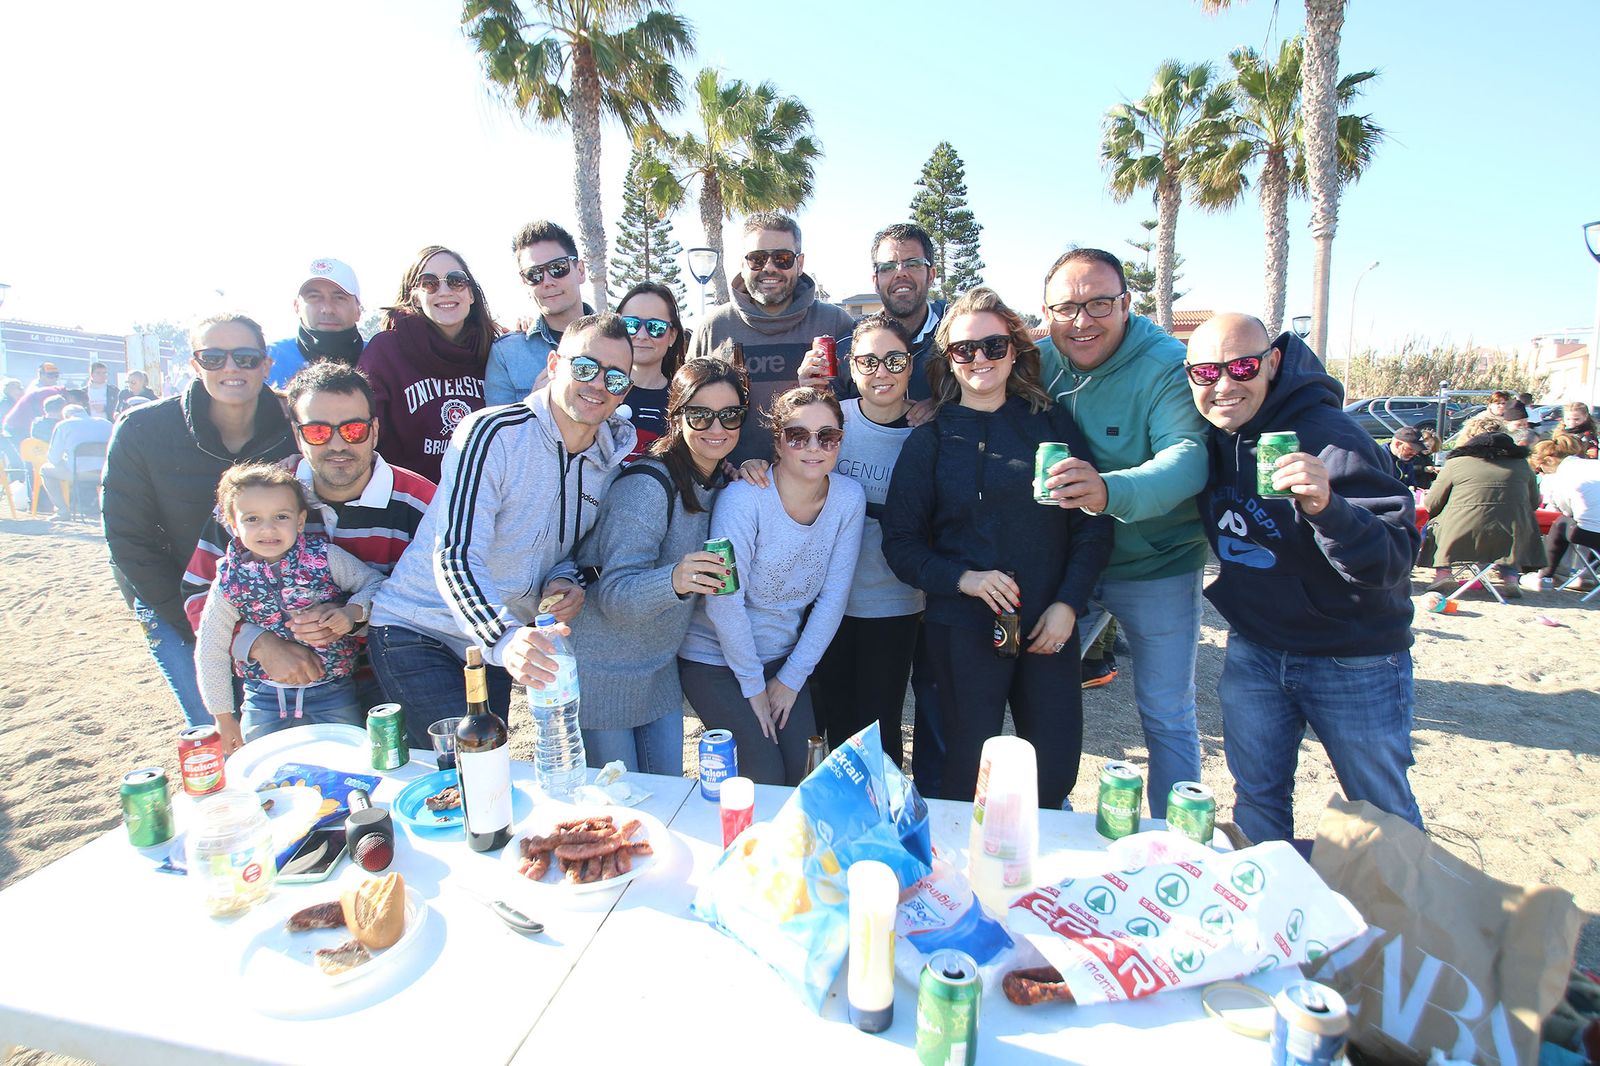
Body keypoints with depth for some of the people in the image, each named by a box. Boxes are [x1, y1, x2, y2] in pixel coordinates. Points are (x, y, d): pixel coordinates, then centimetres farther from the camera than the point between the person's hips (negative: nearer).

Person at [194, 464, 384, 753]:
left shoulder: (325, 557, -11)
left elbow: (374, 582, 0)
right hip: (265, 698, 1)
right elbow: (210, 653, 2)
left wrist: (351, 612, -21)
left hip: (333, 692, -1)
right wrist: (223, 717, 6)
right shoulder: (230, 582, -7)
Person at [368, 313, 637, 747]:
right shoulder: (493, 433, -20)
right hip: (417, 632, -6)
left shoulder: (610, 459, 0)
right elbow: (456, 557, -27)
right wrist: (504, 639, -43)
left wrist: (564, 581, -9)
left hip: (497, 641, 6)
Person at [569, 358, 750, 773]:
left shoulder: (720, 481, 0)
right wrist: (674, 581, -48)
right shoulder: (646, 486, -24)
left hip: (660, 667, 7)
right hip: (602, 671, -6)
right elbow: (615, 594, -28)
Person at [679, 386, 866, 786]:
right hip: (717, 659, -4)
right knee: (764, 777, -6)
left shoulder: (849, 498, -9)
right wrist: (753, 685, -12)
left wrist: (792, 678, -4)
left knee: (805, 774, 2)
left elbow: (833, 597, -5)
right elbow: (724, 603, -20)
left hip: (786, 657, 4)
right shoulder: (742, 499, -23)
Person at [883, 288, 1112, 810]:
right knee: (970, 770, 5)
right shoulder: (930, 439, 2)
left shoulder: (1054, 424, 6)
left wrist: (1068, 602, -5)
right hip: (964, 629, -2)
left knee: (1057, 769, 7)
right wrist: (961, 577, -15)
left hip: (1050, 627, 2)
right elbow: (901, 542, 0)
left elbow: (1094, 523, 5)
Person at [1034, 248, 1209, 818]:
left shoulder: (1168, 365, -17)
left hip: (1156, 567, -4)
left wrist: (1111, 491, -51)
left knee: (1166, 717, 7)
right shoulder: (1038, 361, -3)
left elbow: (1188, 457, -32)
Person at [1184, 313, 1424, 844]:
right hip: (1253, 650, 5)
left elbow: (1394, 562, -29)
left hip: (1353, 660, -4)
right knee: (1256, 802, 16)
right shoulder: (1209, 437, -5)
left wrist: (1326, 507, -46)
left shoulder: (1329, 439, -22)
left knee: (1385, 817, 13)